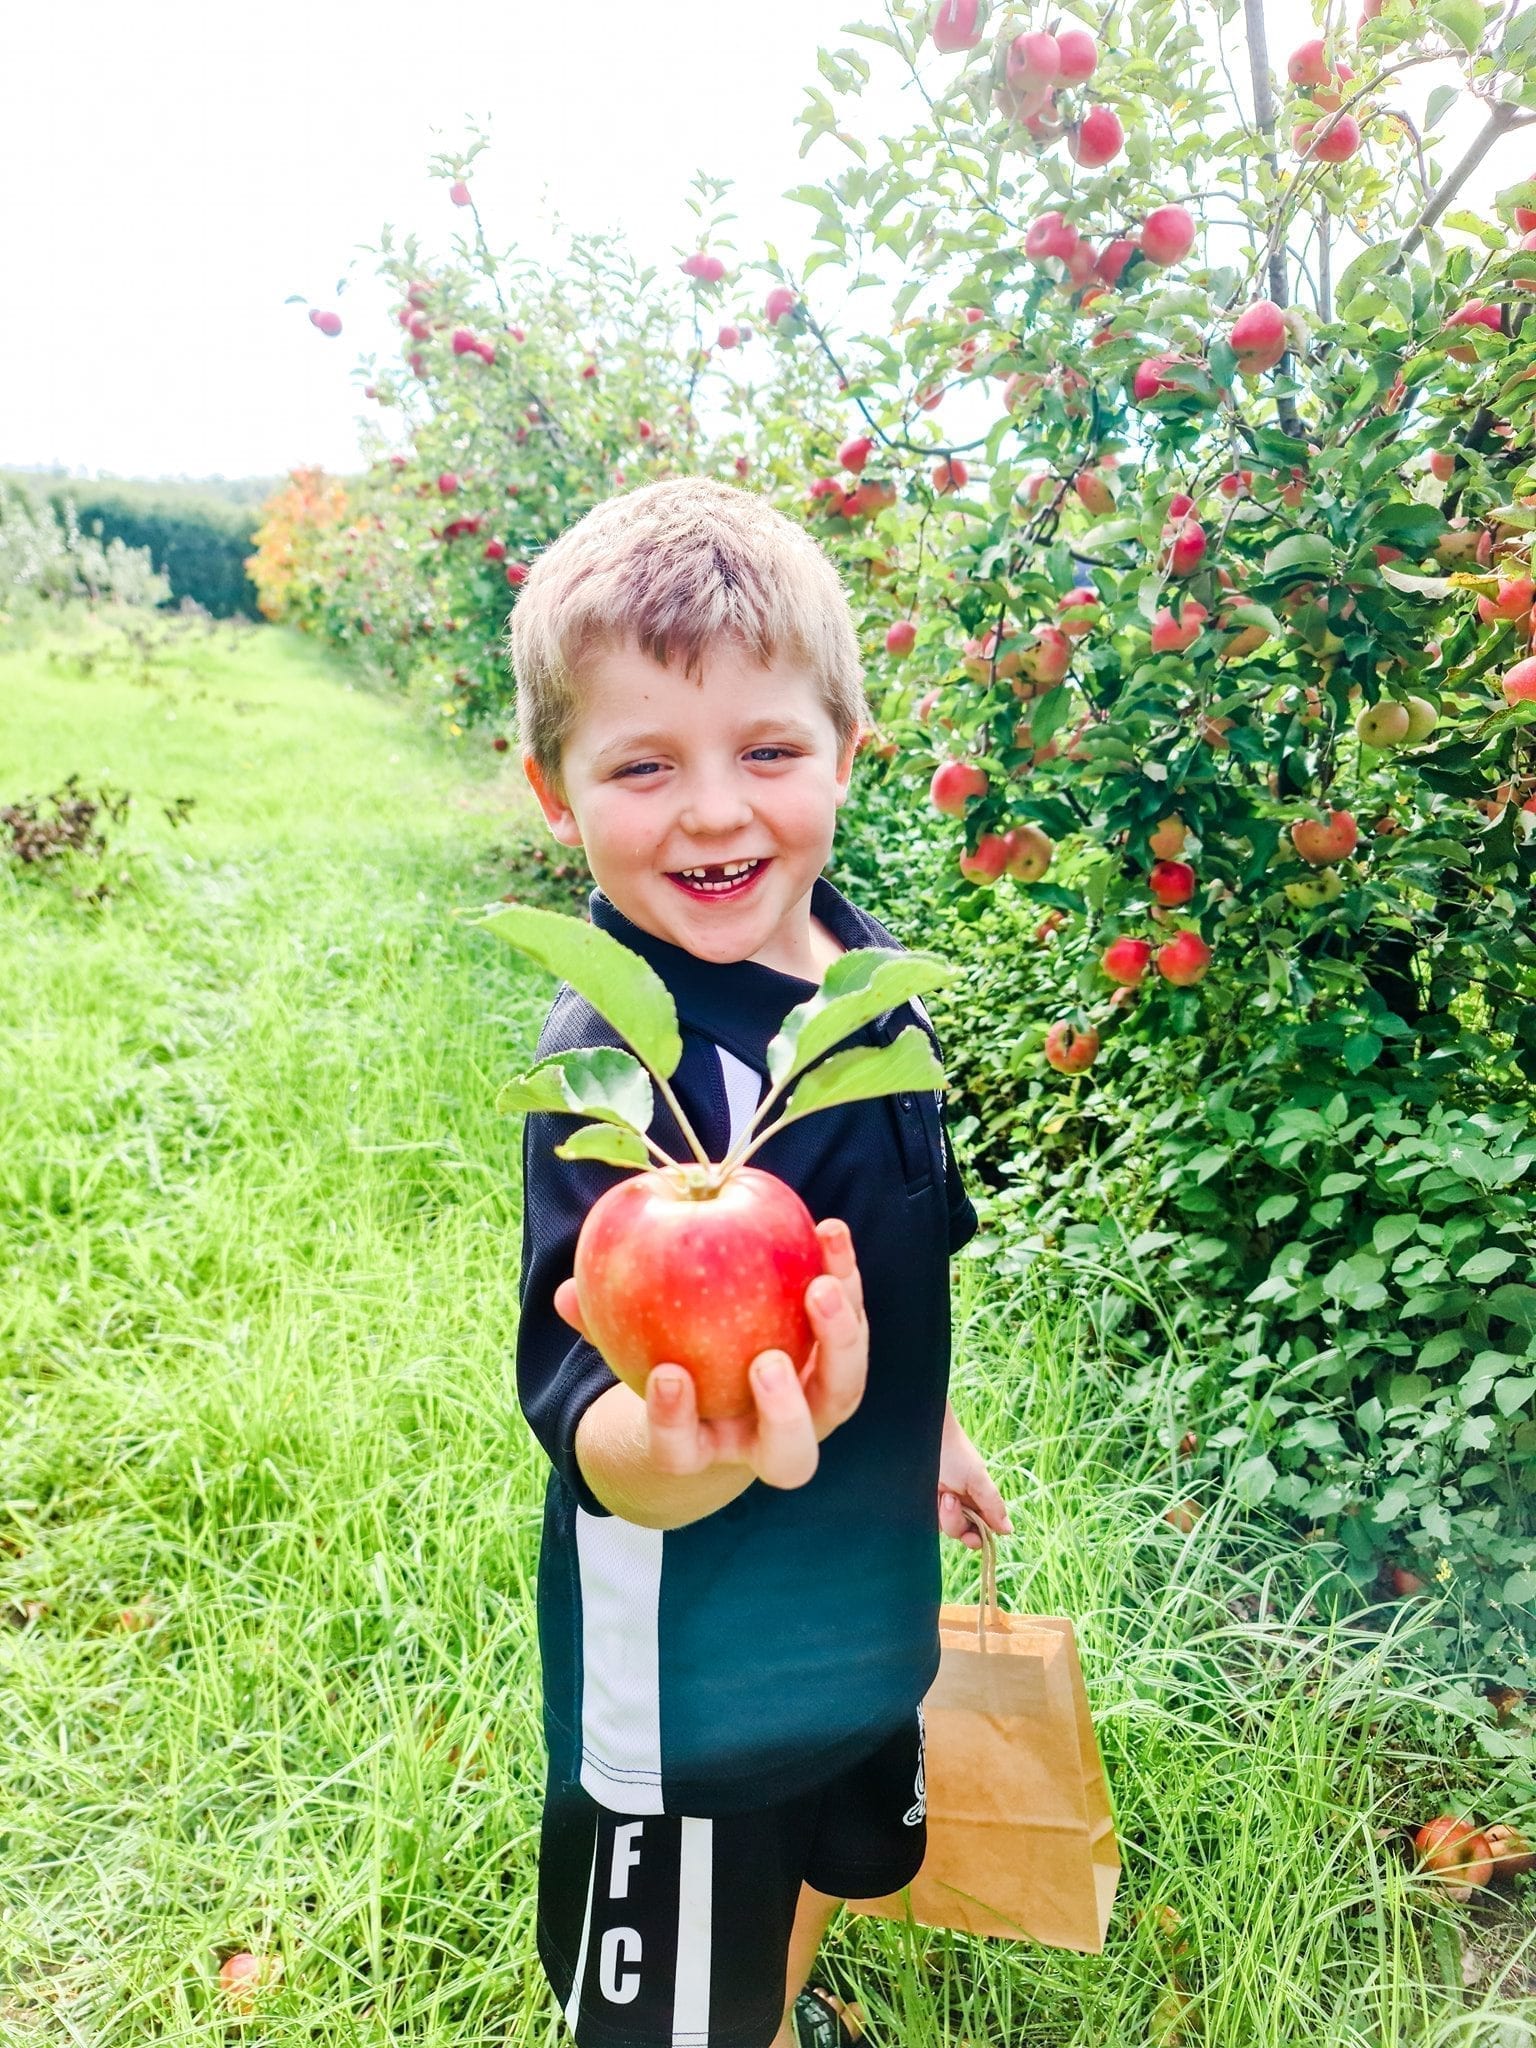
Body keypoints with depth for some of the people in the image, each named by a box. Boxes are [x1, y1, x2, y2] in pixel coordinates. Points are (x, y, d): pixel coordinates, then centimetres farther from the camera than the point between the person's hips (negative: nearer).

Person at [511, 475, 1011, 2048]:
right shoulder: (619, 1068, -31)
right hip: (688, 1676, -7)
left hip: (859, 1606, 8)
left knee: (835, 1862, 32)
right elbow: (599, 1441, -37)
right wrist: (691, 1447, -57)